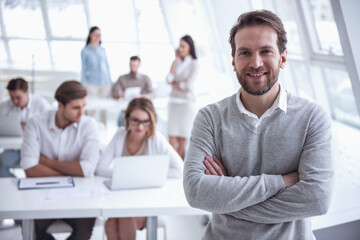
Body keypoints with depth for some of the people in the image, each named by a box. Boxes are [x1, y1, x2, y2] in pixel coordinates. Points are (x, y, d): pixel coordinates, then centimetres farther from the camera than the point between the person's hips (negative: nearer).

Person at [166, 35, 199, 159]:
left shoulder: (194, 64, -3)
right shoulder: (177, 62, 12)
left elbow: (188, 85, -12)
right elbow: (169, 79, -3)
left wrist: (174, 84, 1)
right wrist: (176, 60, -1)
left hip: (187, 102, -5)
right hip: (174, 101, 5)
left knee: (182, 137, -3)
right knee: (172, 136, -3)